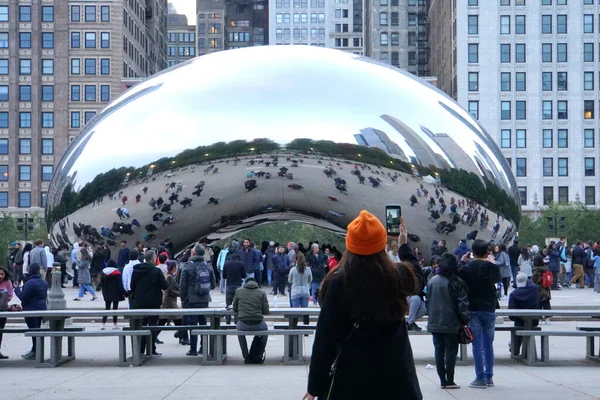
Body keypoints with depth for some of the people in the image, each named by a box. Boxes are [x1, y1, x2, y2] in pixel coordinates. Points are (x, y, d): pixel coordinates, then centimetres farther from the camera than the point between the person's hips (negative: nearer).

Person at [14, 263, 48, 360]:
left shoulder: (29, 283, -19)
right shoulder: (44, 282, 8)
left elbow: (23, 297, -17)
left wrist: (17, 288, -3)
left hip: (31, 310, -8)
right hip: (42, 308, 8)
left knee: (34, 330, -5)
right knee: (37, 329, 16)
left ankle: (35, 353, -3)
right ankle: (34, 351, 25)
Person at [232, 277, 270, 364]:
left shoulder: (238, 291, 9)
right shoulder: (262, 293, 7)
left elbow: (235, 309, 18)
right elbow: (266, 311, 4)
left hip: (243, 325, 0)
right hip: (258, 325, 0)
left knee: (240, 331, 37)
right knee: (265, 329, 36)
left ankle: (247, 357, 31)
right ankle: (258, 356, 33)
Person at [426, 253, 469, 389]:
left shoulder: (432, 281, 3)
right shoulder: (456, 283, -12)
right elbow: (462, 304, -12)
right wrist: (465, 320, -1)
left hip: (434, 323, 4)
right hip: (451, 324, -4)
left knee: (439, 352, 10)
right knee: (451, 352, 2)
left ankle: (442, 381, 12)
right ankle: (450, 381, 2)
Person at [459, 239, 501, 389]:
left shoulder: (466, 268, -9)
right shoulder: (492, 267, -3)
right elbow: (498, 278, 18)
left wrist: (462, 261, 14)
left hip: (472, 309, -1)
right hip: (489, 309, 2)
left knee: (477, 344, 0)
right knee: (488, 344, 12)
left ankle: (480, 378, -3)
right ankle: (489, 377, 14)